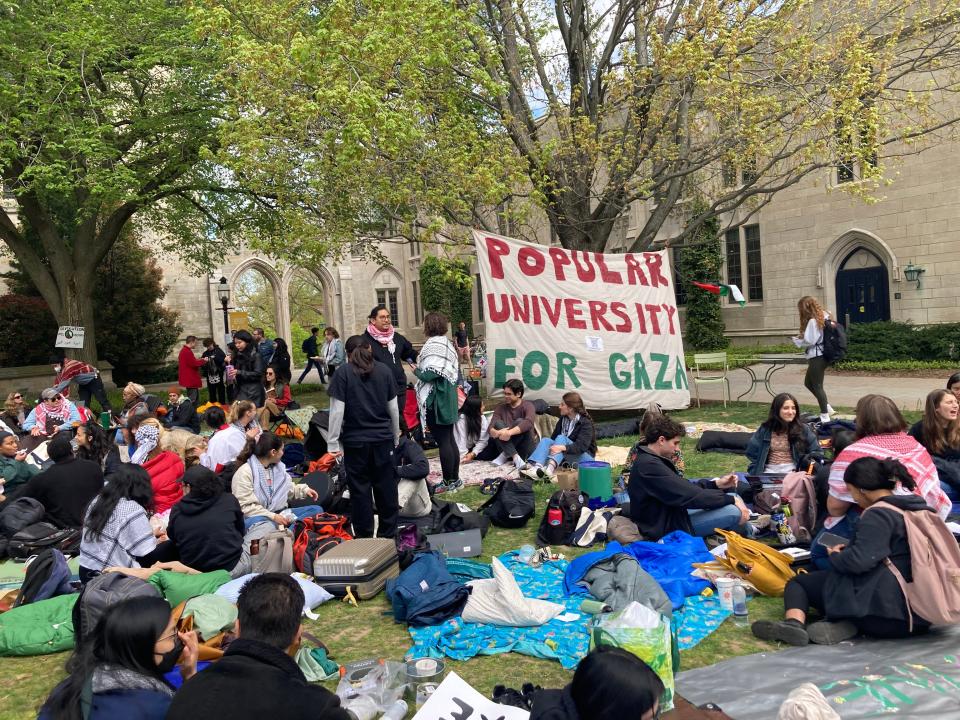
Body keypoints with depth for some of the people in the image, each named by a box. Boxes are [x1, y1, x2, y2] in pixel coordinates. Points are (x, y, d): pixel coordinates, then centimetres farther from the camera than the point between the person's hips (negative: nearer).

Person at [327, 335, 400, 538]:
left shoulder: (342, 373, -7)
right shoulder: (384, 371, 3)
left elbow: (337, 411, -10)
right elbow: (393, 408, 7)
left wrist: (333, 443, -4)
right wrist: (396, 437, 18)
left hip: (355, 441, -3)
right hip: (383, 439, 3)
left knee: (360, 489, 7)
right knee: (386, 487, 11)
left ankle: (364, 537, 15)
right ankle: (388, 534, 21)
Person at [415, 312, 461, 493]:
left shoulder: (433, 345, -15)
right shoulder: (447, 343, 12)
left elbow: (429, 374, -22)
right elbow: (455, 372, 15)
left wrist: (416, 371, -3)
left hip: (436, 399, -9)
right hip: (449, 396, 9)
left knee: (442, 441, -3)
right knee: (449, 439, 13)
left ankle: (449, 481, 3)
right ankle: (455, 478, 20)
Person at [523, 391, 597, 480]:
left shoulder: (585, 423, -11)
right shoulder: (563, 420, 11)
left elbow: (582, 446, -25)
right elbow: (553, 438, 6)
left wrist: (563, 448, -40)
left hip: (584, 457, -6)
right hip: (565, 457, 6)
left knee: (561, 438, -30)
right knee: (546, 440, -20)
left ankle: (550, 468, -60)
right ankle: (536, 467, -50)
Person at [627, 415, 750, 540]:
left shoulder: (649, 459, 8)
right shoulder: (649, 466, -25)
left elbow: (684, 487, 12)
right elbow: (689, 495, -25)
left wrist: (716, 484, 1)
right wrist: (731, 499, -15)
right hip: (667, 529, -11)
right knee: (734, 511, -16)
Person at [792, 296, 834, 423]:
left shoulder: (812, 321, -18)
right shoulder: (824, 316, 10)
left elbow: (809, 341, -19)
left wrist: (796, 340, -3)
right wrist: (803, 336, 10)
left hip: (816, 357, -10)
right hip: (822, 354, 10)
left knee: (817, 386, -2)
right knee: (808, 383, 20)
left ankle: (825, 416, 3)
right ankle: (826, 406, 22)